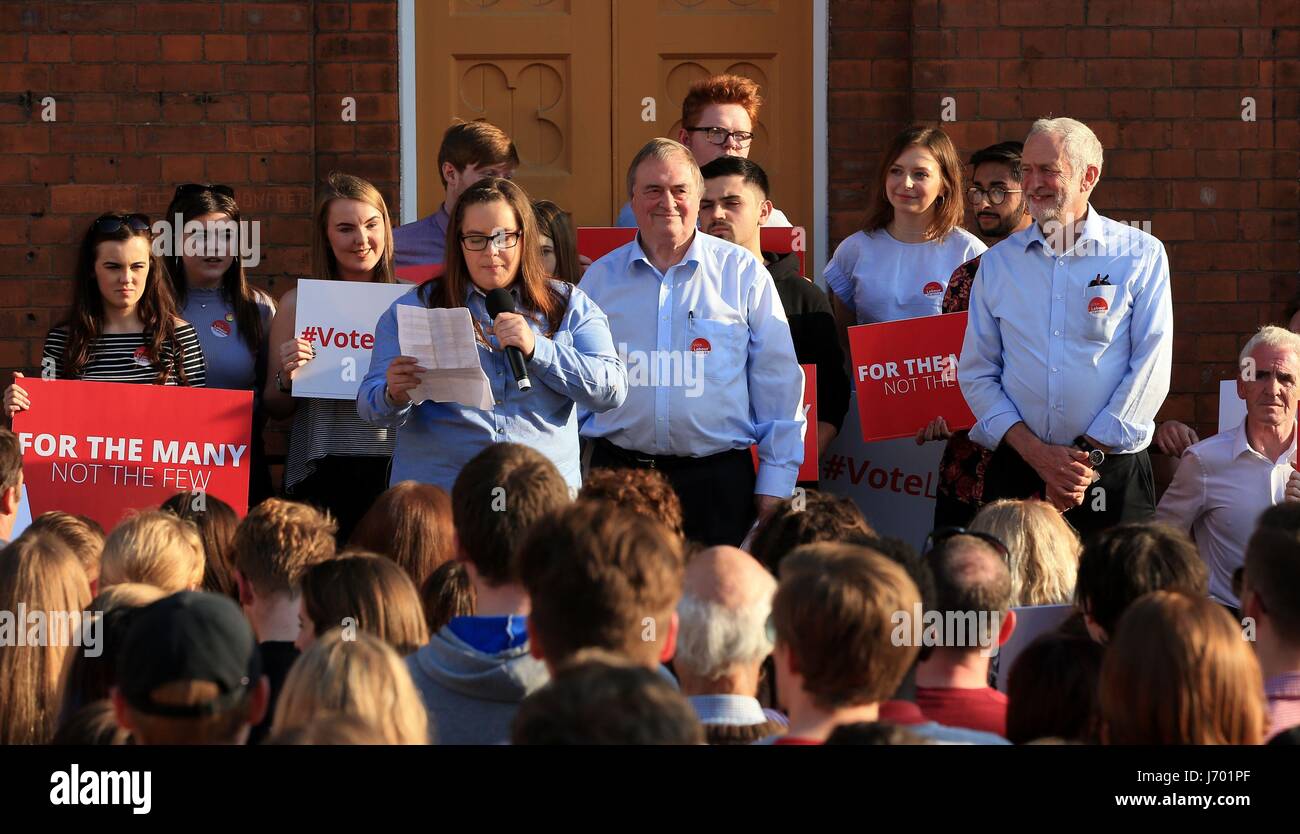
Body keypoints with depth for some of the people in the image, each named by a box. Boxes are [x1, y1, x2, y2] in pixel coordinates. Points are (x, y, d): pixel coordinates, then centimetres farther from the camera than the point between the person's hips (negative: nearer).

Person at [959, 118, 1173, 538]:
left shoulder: (1141, 255, 1)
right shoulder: (997, 263, 9)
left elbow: (1151, 368, -5)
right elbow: (976, 373, 6)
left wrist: (1088, 457, -11)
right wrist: (1037, 453, -9)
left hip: (1112, 471, -2)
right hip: (1016, 470, 2)